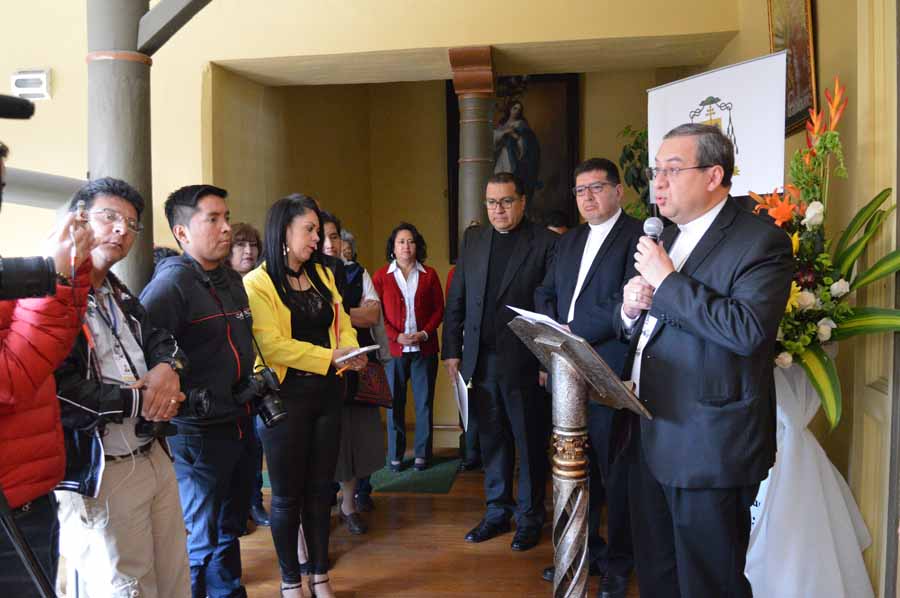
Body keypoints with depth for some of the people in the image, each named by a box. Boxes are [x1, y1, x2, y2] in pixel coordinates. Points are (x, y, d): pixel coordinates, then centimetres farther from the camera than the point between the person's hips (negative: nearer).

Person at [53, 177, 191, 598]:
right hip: (98, 476, -8)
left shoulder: (119, 295, 16)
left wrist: (167, 367, -4)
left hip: (154, 457, 9)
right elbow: (54, 393, -25)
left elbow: (160, 339, 21)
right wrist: (138, 401, -14)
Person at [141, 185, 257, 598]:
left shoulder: (232, 280, 10)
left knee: (231, 526, 22)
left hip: (239, 422, 8)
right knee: (202, 540, 6)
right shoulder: (174, 280, -17)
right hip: (198, 431, -8)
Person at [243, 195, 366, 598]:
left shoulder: (322, 275, 11)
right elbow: (272, 346, -18)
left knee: (320, 489, 13)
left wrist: (351, 353, -11)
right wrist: (331, 356, -19)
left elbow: (342, 324, 10)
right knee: (288, 494, 8)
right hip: (284, 397, -5)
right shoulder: (257, 283, -10)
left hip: (326, 393, 6)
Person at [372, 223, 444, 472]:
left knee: (424, 402, 4)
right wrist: (397, 336, -12)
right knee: (395, 403, 5)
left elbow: (439, 309, 6)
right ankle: (395, 455, 15)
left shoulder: (429, 274, 7)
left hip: (424, 348, 1)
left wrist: (425, 333, -10)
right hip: (393, 348, -1)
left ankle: (422, 454, 15)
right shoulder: (381, 276, 3)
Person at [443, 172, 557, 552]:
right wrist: (452, 350, 6)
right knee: (492, 441, 14)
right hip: (480, 361, 4)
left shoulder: (545, 242, -4)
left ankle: (530, 518, 23)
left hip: (524, 363, -4)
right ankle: (497, 512, 28)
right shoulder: (473, 239, 10)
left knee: (530, 444, 8)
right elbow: (456, 300, 11)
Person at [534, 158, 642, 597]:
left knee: (615, 470, 5)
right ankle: (584, 549, 30)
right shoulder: (569, 241, 17)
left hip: (612, 371, -7)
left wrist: (574, 333, -17)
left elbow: (628, 301, -17)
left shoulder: (638, 236, -7)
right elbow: (544, 293, 16)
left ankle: (618, 562, 20)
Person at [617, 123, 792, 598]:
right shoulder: (663, 238, 14)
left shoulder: (761, 241, -11)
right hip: (650, 438, 8)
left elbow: (748, 330, -27)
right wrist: (630, 310, -2)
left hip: (708, 447, -8)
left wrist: (667, 280, -21)